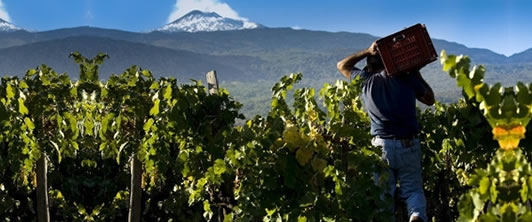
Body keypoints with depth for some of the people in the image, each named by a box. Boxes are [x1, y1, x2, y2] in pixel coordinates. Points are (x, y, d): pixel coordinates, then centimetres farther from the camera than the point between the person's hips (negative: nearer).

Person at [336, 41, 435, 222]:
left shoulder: (366, 80, 3)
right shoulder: (406, 77, 1)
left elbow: (342, 65, 22)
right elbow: (430, 99, 16)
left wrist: (368, 51, 17)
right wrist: (416, 73, 21)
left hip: (381, 145, 0)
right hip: (408, 144, 0)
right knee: (412, 188, 9)